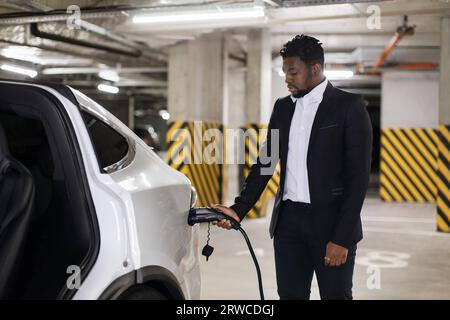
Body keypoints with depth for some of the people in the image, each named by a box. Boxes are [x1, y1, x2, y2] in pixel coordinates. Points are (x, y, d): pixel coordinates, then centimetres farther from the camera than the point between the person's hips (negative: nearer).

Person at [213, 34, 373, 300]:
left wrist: (342, 238, -16)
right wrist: (239, 209, -1)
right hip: (289, 221, 5)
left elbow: (359, 176, -10)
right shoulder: (283, 107, 11)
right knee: (290, 295, 10)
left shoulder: (349, 106, -6)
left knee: (335, 295, 4)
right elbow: (265, 162, 12)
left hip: (330, 222, -5)